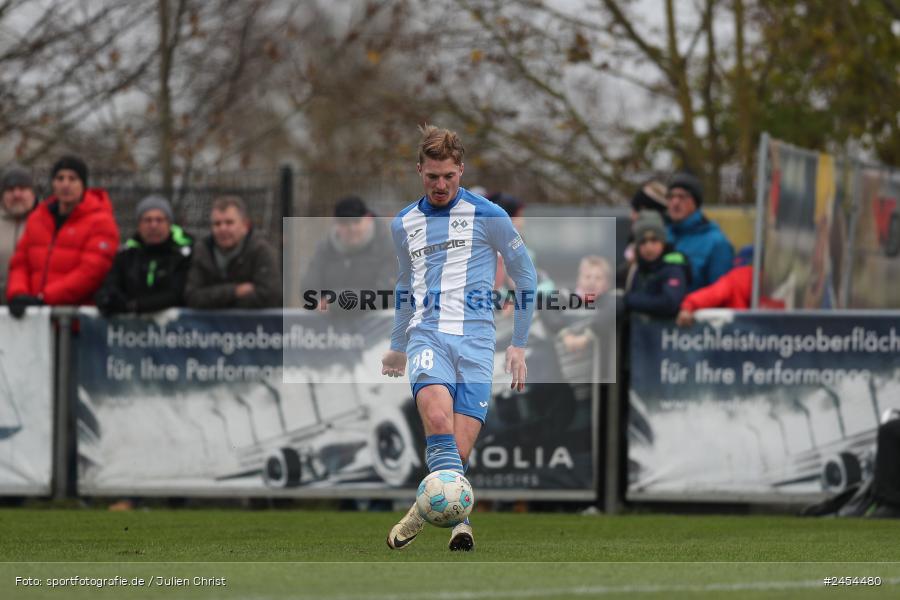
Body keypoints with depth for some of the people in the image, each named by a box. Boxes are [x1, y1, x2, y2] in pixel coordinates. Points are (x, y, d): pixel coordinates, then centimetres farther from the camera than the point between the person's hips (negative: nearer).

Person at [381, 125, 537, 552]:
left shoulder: (488, 217, 3)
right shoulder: (404, 225, 15)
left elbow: (525, 277, 10)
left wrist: (519, 345, 7)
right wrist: (397, 346, 37)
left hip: (476, 341, -1)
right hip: (427, 336, 1)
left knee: (459, 449, -9)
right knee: (437, 417, -29)